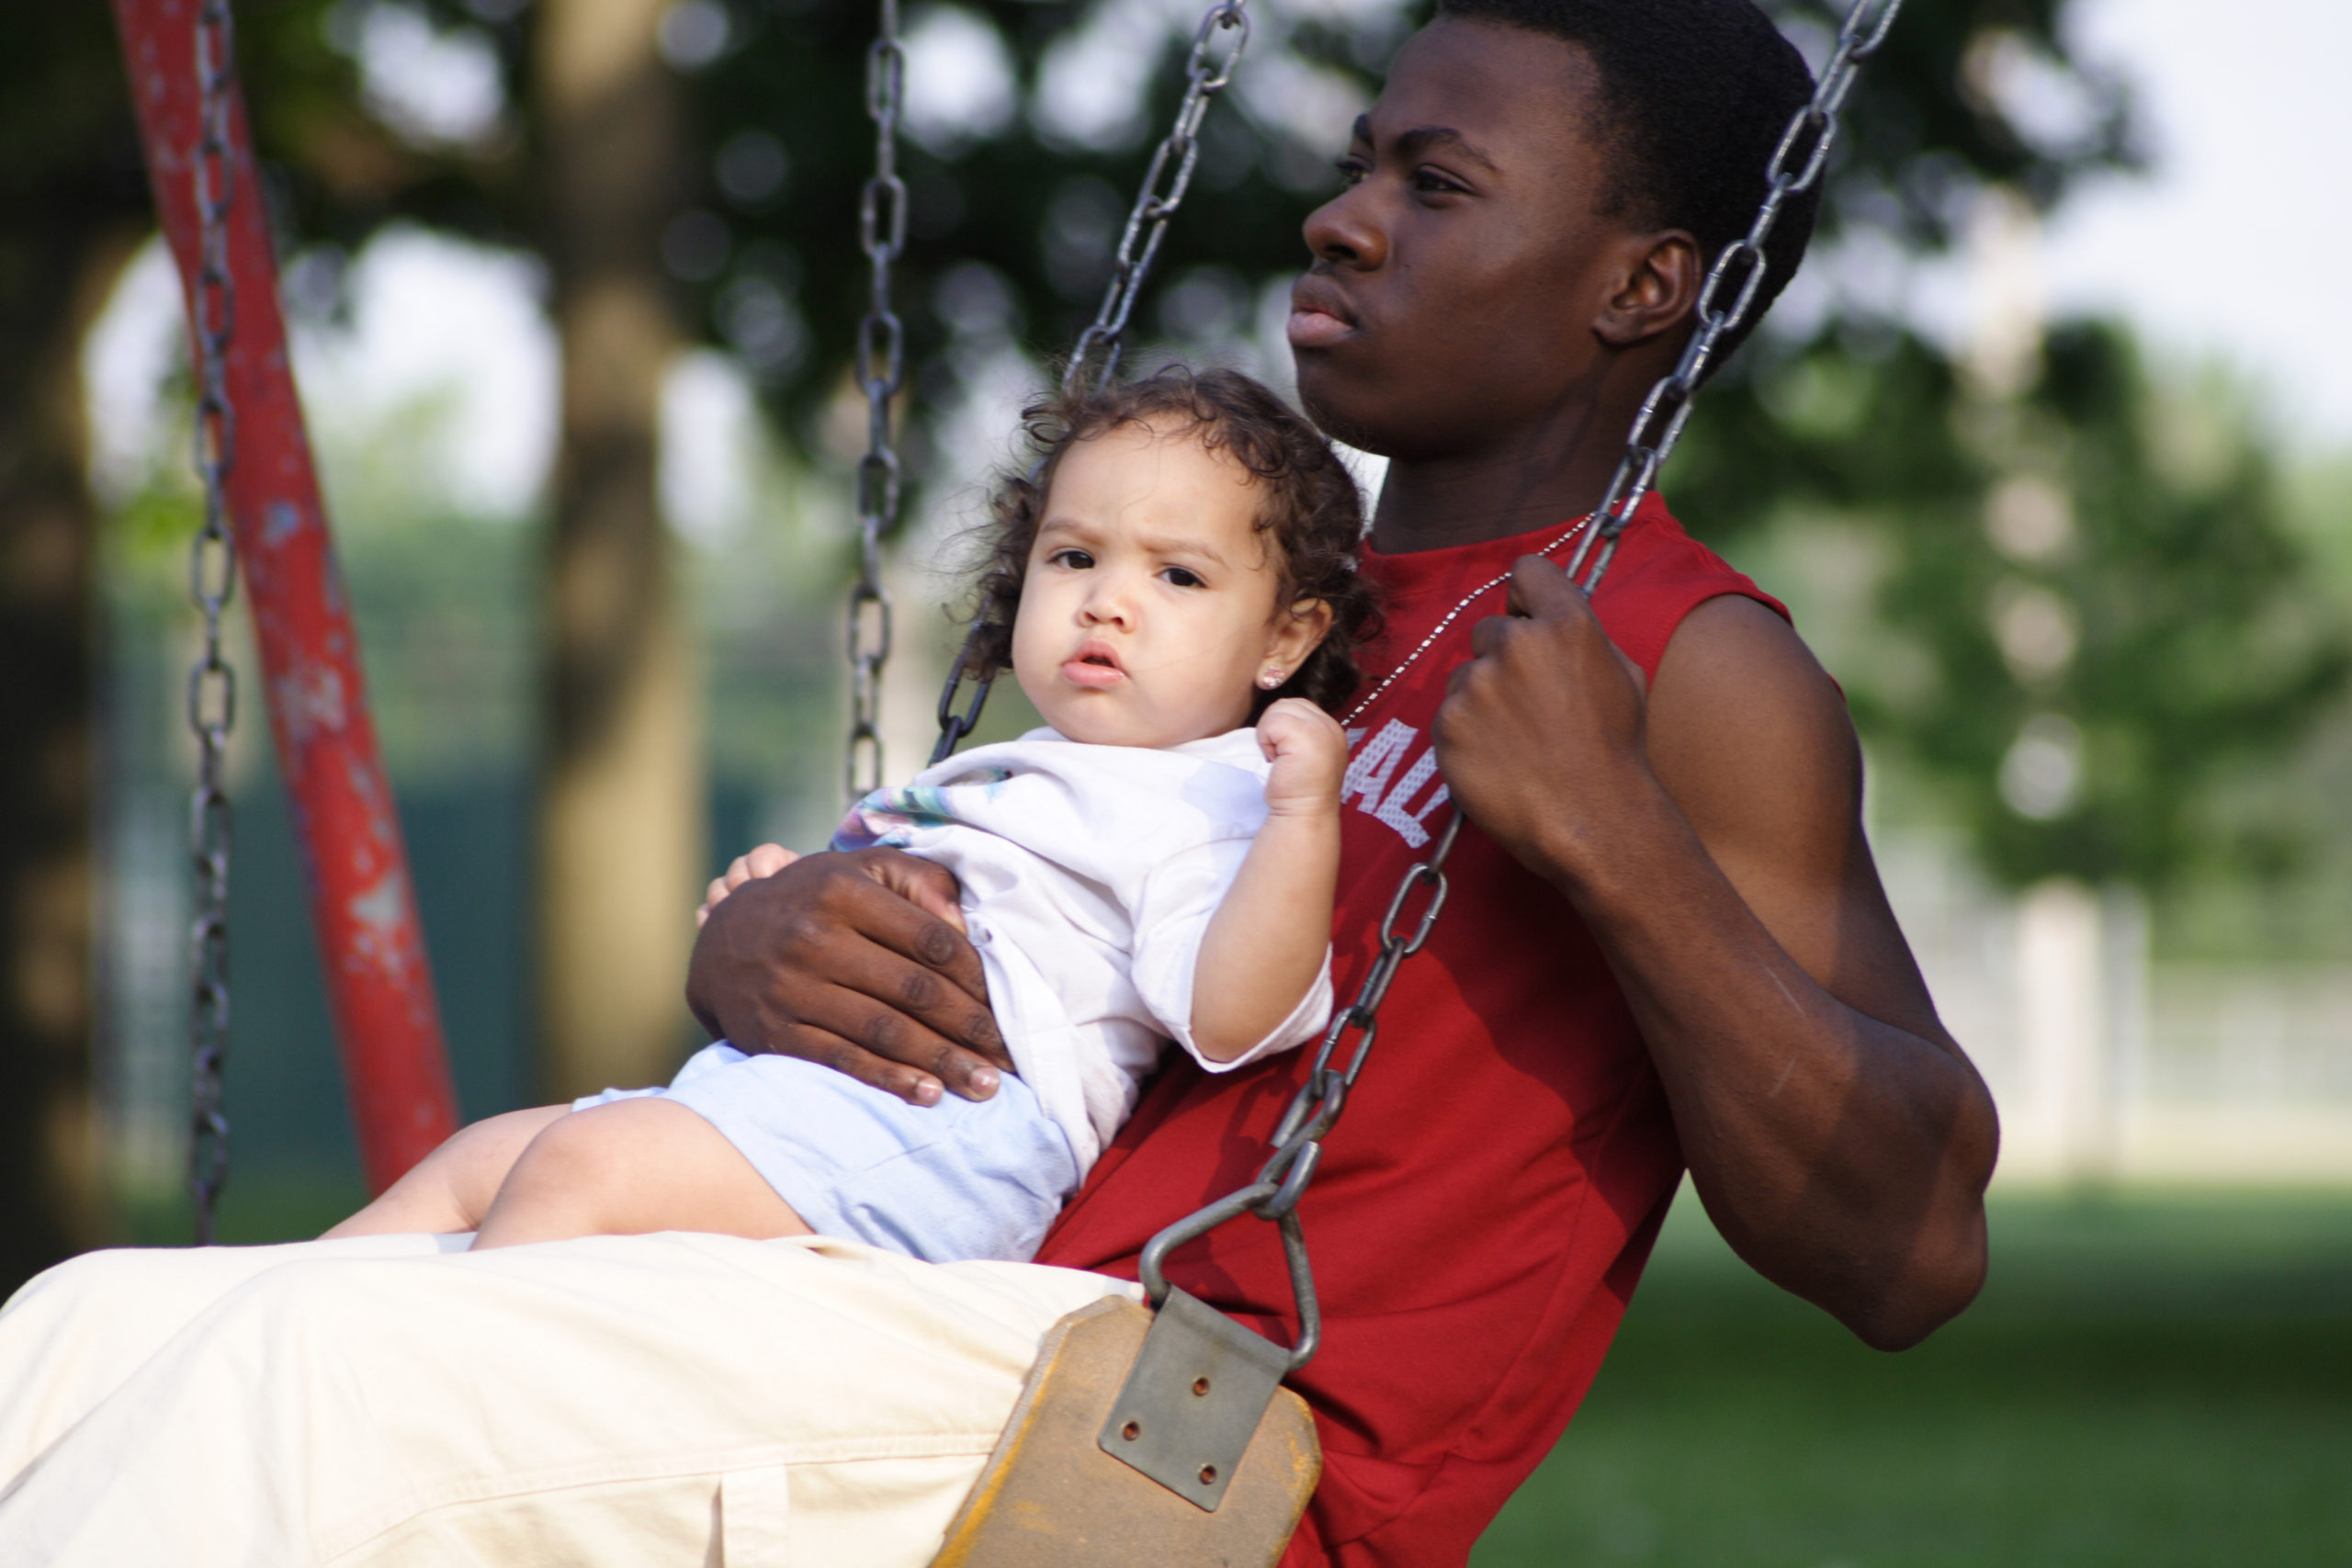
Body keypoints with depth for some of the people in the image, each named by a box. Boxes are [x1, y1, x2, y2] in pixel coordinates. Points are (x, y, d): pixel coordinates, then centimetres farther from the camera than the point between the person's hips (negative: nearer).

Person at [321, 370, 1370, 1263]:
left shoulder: (1201, 809, -3)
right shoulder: (998, 783, 28)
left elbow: (1230, 1019, -22)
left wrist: (1303, 816, -31)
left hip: (941, 1125, -11)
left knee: (582, 1165, -25)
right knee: (475, 1162, 11)